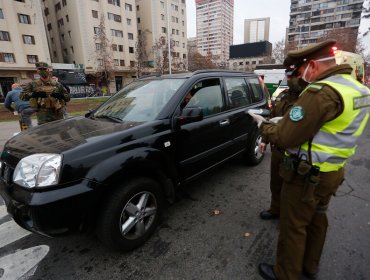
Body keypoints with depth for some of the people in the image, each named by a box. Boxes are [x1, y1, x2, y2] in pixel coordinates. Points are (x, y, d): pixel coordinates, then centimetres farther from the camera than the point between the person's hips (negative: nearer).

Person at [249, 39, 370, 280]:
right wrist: (285, 122, 6)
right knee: (316, 220, 24)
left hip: (306, 175, -9)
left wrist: (263, 124, -7)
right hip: (331, 172, 9)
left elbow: (285, 137, -25)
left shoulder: (322, 92, -24)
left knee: (293, 227, 8)